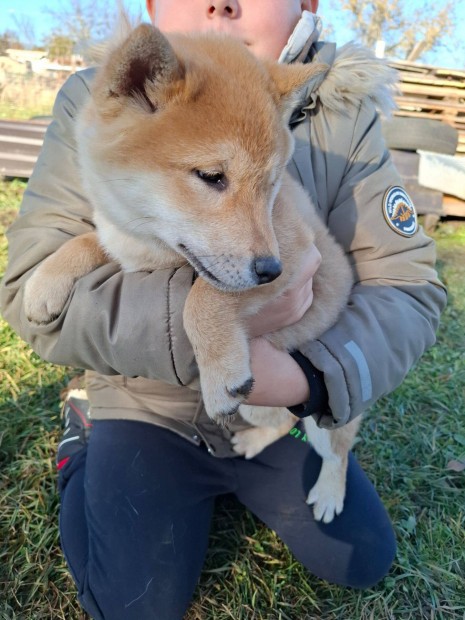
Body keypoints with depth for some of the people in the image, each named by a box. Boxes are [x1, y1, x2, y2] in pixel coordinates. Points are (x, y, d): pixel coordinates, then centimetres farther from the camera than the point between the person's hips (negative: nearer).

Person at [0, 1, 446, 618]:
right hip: (150, 406, -2)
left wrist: (308, 376, -35)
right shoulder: (95, 103, -16)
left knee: (363, 562, 11)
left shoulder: (343, 117, -13)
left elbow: (409, 284, -15)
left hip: (281, 407, 3)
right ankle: (84, 436, 20)